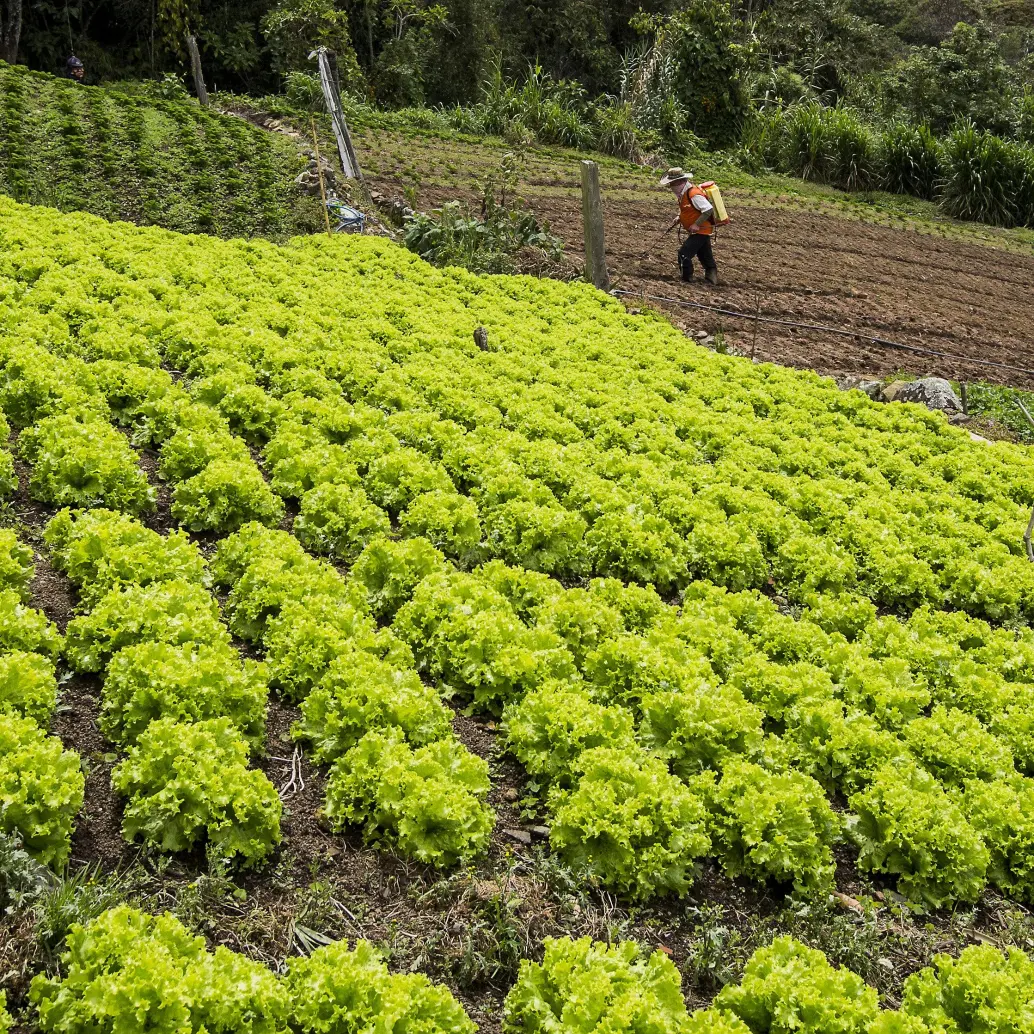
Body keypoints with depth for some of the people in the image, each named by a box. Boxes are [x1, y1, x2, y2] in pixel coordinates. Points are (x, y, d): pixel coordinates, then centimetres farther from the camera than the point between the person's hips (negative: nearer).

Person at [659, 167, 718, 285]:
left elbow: (709, 209, -30)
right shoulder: (684, 193, 5)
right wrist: (680, 218, 5)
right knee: (706, 256, 19)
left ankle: (687, 278, -4)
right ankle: (712, 277, 30)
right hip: (703, 231, 10)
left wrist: (696, 224, -27)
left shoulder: (694, 195, -26)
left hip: (701, 231, -10)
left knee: (684, 253, -13)